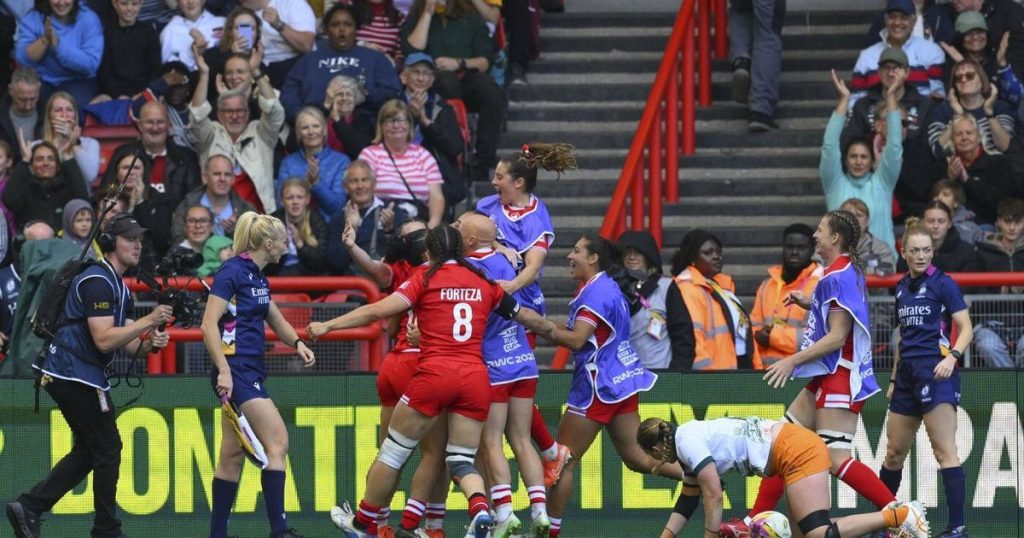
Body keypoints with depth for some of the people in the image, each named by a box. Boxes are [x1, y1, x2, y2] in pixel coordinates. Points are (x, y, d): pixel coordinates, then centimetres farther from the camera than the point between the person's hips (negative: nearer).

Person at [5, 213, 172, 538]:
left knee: (88, 450, 14)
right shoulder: (97, 282, -16)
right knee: (108, 448, -3)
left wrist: (148, 344, -7)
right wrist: (149, 321, -22)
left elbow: (125, 344, 14)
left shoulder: (120, 288, 16)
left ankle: (28, 508, 9)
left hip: (73, 374, 10)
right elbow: (103, 339, -24)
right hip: (75, 374, -10)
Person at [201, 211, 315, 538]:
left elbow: (276, 320, 26)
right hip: (235, 370, -10)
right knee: (278, 441, -13)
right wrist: (223, 370, -26)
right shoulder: (233, 272, -12)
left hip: (252, 372, 10)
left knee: (232, 455, 10)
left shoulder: (258, 278, 15)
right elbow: (209, 324, -18)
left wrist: (298, 343, 5)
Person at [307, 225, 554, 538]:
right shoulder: (484, 284, 14)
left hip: (435, 373, -3)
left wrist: (328, 325, -7)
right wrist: (554, 331, 44)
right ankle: (480, 510, -21)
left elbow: (378, 310, -8)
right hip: (475, 377, 3)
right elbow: (526, 317, 25)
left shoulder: (425, 279, 3)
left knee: (394, 451, 11)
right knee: (462, 460, 9)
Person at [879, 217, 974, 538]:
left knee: (945, 450, -13)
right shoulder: (902, 288, 16)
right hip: (908, 374, 7)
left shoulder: (943, 284, -4)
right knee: (894, 452, 13)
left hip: (936, 370, -7)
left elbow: (966, 328, -8)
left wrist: (952, 356, -24)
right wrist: (894, 379, 23)